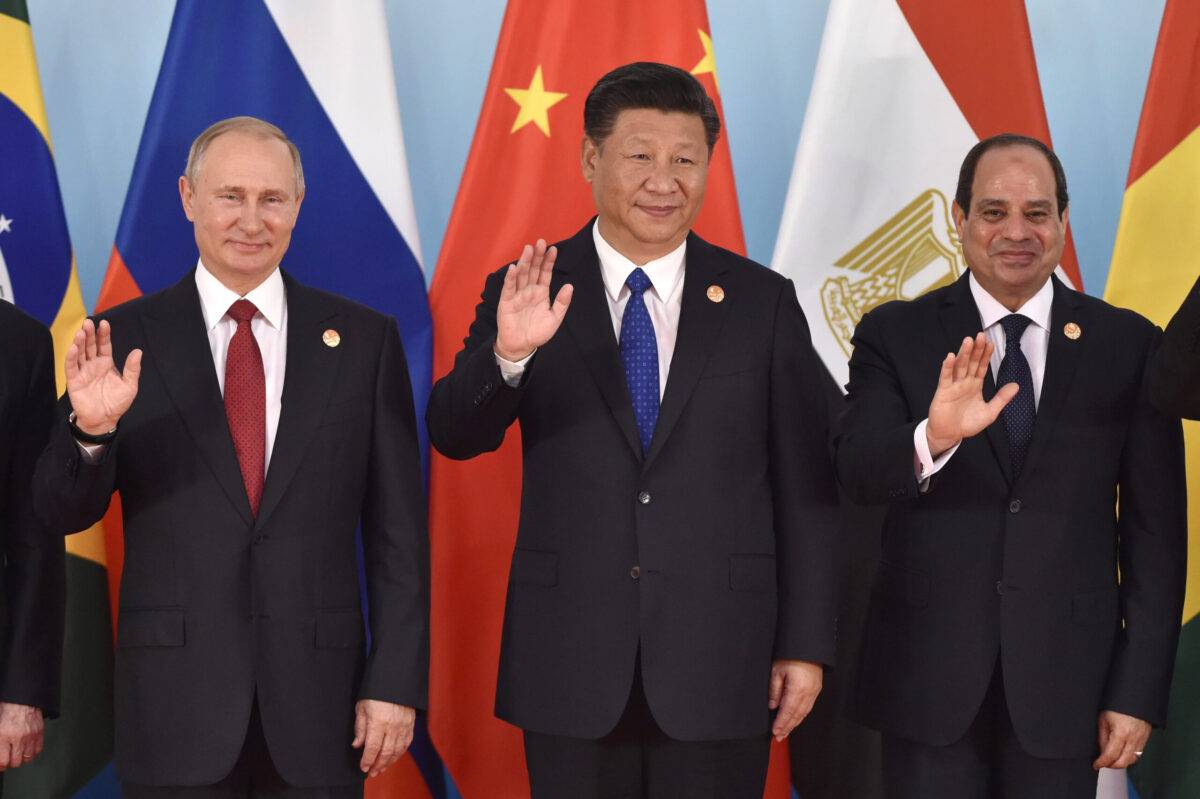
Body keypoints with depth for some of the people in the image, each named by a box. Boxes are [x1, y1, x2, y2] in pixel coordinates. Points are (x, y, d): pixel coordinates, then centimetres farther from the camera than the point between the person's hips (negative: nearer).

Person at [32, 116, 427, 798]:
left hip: (317, 702, 1)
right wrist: (92, 429, -19)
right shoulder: (127, 338, 2)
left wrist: (397, 685, -3)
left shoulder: (364, 339, 3)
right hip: (175, 705, 0)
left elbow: (398, 532, 3)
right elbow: (64, 512, 0)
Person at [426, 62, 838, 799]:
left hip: (718, 662, 0)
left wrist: (806, 644, 0)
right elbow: (454, 435, -9)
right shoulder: (528, 294, 1)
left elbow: (805, 488, 3)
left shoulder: (763, 302, 2)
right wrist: (508, 354, -28)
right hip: (570, 663, 0)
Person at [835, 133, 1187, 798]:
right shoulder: (895, 335, 1)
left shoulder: (1128, 344, 1)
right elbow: (856, 470, -13)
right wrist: (933, 437, -34)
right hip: (928, 674, 0)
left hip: (1065, 679, 0)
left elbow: (1155, 530, 2)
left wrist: (1140, 691, -1)